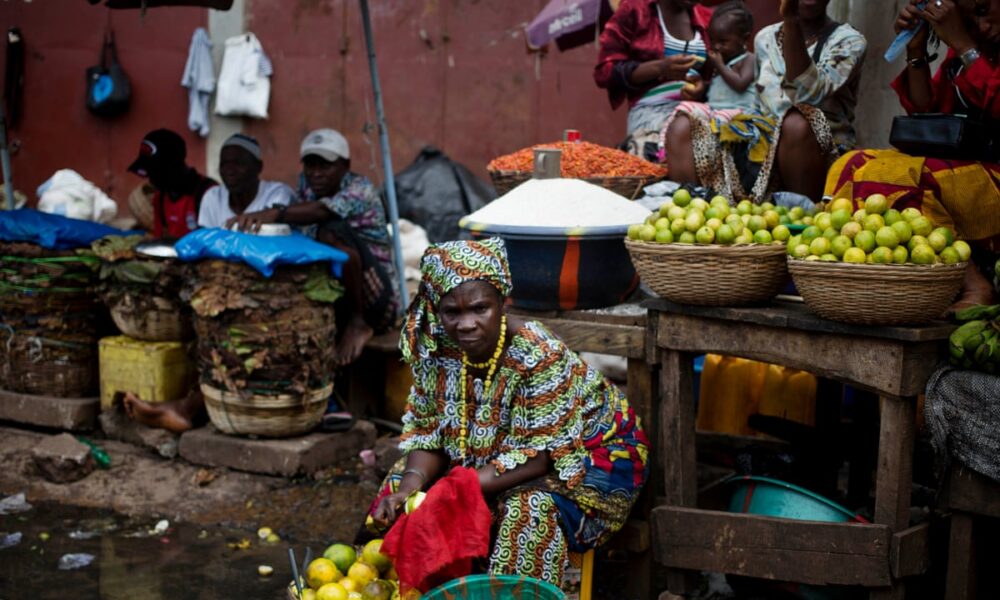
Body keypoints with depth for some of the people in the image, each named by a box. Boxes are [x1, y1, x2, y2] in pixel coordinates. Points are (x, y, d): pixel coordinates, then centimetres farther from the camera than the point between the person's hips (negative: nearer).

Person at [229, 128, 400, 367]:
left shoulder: (361, 189, -14)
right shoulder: (306, 185, 8)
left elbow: (322, 211, -36)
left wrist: (275, 214, -52)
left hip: (375, 299, -6)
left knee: (332, 231, -30)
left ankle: (358, 324, -16)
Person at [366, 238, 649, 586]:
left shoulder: (539, 355, -30)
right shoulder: (436, 347, -13)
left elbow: (539, 454, -28)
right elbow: (427, 431, -5)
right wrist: (411, 484, -25)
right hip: (491, 453, 6)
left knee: (529, 512, -35)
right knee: (403, 494, -7)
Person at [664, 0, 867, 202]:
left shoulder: (849, 41, -2)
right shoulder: (765, 38, 14)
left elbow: (809, 94, -22)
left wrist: (791, 24, -31)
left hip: (823, 150, -4)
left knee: (796, 125, -39)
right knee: (682, 128, -15)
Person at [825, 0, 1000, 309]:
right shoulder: (960, 51, 15)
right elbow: (927, 115, 12)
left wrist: (963, 44, -17)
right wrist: (915, 51, 1)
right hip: (964, 169, 8)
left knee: (890, 175, -27)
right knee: (853, 167, -10)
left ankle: (973, 286, -23)